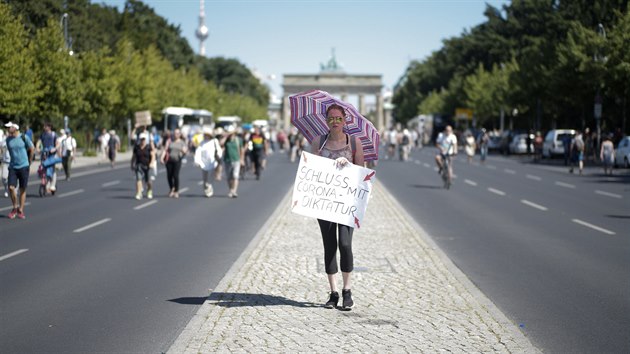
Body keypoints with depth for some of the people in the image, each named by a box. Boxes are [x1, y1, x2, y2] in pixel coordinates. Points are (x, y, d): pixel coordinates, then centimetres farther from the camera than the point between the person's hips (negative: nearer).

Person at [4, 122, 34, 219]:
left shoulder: (24, 138, -7)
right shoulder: (8, 139, 4)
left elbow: (32, 149, 4)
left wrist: (29, 162, 11)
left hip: (24, 167, -3)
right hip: (12, 167, 3)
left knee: (22, 189, 2)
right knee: (11, 187, -10)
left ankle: (20, 211, 11)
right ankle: (15, 207, 10)